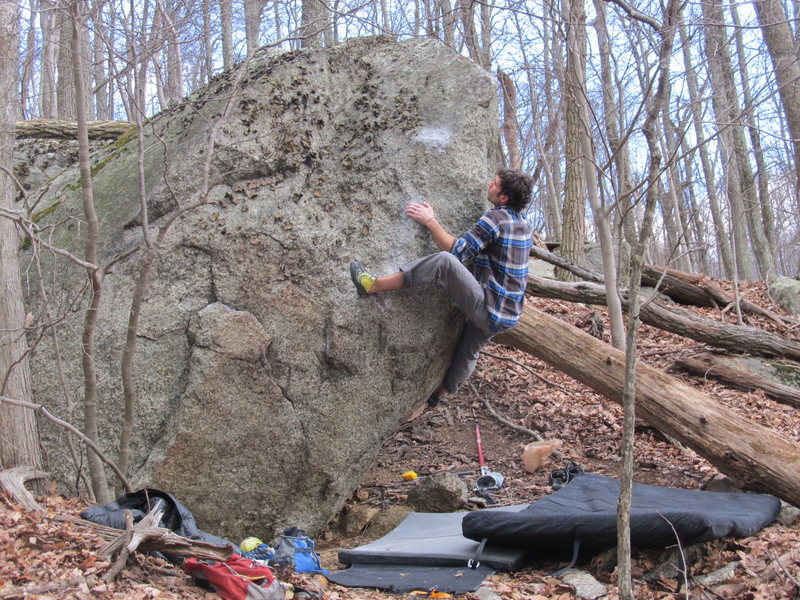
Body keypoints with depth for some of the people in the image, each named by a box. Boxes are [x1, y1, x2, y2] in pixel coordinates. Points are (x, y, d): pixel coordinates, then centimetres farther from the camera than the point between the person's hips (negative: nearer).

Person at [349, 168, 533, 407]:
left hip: (487, 309, -10)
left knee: (444, 261, -25)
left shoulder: (496, 218, -15)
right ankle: (439, 393, 49)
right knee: (468, 353, 29)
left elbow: (458, 251, -18)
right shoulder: (523, 224, 13)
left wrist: (430, 221, -8)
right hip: (508, 316, 10)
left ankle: (374, 285, -25)